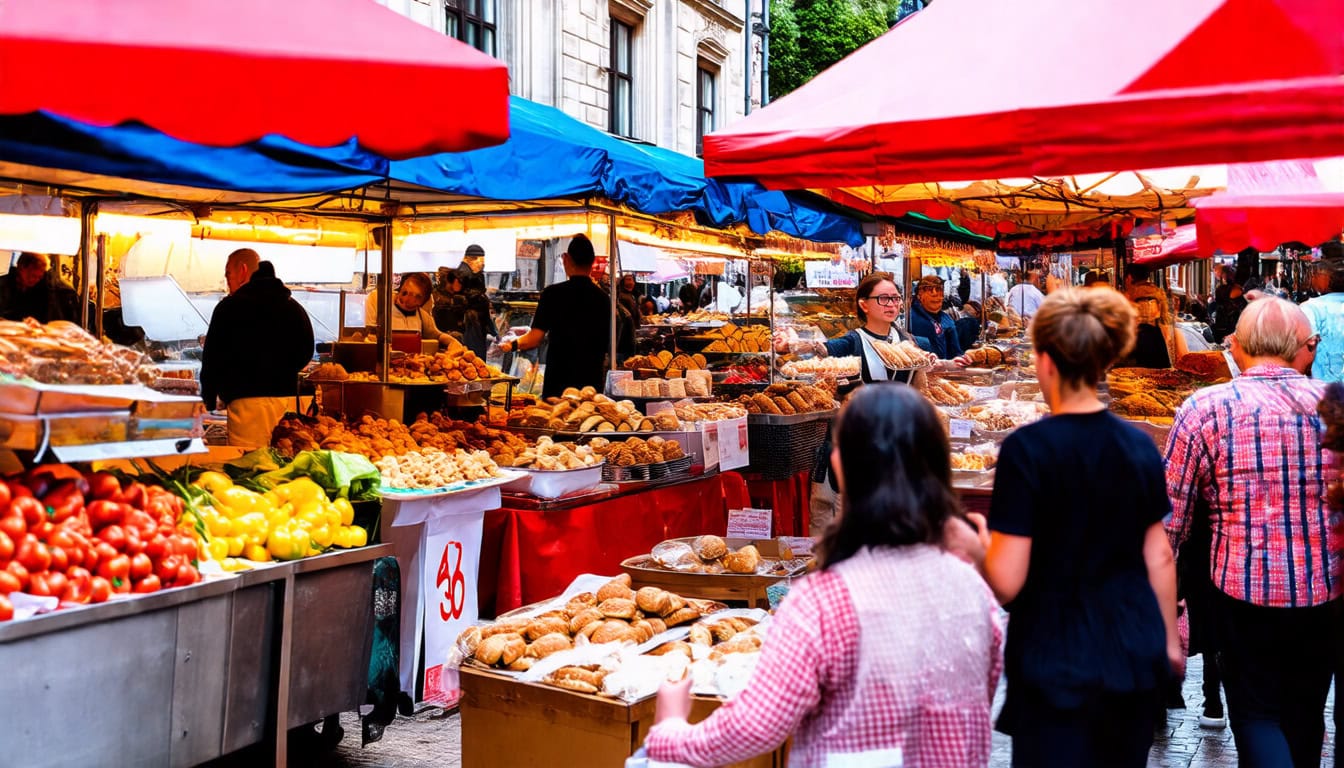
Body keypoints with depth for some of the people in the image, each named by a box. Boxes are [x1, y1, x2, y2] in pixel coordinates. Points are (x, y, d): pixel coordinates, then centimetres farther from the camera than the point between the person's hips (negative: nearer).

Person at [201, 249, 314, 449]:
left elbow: (213, 358, -1)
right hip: (287, 398, 5)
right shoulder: (294, 307, 11)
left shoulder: (230, 307, -3)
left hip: (247, 401, -5)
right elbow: (306, 352, 18)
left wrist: (208, 400, 9)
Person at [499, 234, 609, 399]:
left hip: (559, 381, -3)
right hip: (593, 380, 3)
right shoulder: (603, 297, 2)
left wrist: (512, 345, 9)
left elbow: (535, 338, -9)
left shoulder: (554, 293, -8)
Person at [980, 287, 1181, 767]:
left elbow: (1006, 581, -18)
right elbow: (1158, 557, 7)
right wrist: (1169, 640, 20)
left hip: (1058, 662, -5)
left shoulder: (1028, 448, -17)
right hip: (1135, 656, 6)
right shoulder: (1139, 445, -1)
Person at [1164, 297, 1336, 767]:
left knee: (1256, 713, 11)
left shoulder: (1205, 408, -12)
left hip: (1245, 590, -4)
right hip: (1326, 589, 4)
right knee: (1305, 711, 22)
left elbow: (1169, 518, -9)